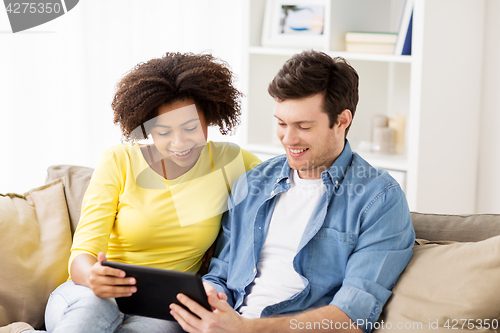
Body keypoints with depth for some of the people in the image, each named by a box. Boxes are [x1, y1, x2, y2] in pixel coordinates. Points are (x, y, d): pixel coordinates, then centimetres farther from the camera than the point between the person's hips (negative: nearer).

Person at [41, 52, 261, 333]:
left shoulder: (230, 162, 2)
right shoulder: (118, 162, -1)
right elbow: (83, 253, -7)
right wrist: (92, 277, -34)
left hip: (165, 310, 2)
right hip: (95, 294, -1)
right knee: (90, 309, -39)